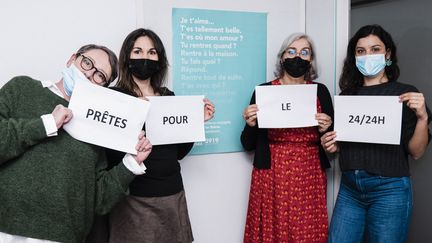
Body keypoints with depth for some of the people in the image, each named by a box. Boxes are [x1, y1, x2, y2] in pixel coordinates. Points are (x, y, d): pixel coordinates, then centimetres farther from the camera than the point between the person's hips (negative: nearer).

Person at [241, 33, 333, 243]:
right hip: (271, 180, -1)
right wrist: (251, 124, -15)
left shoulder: (320, 91, 5)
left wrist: (325, 129, -8)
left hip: (310, 180, 2)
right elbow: (248, 145, 4)